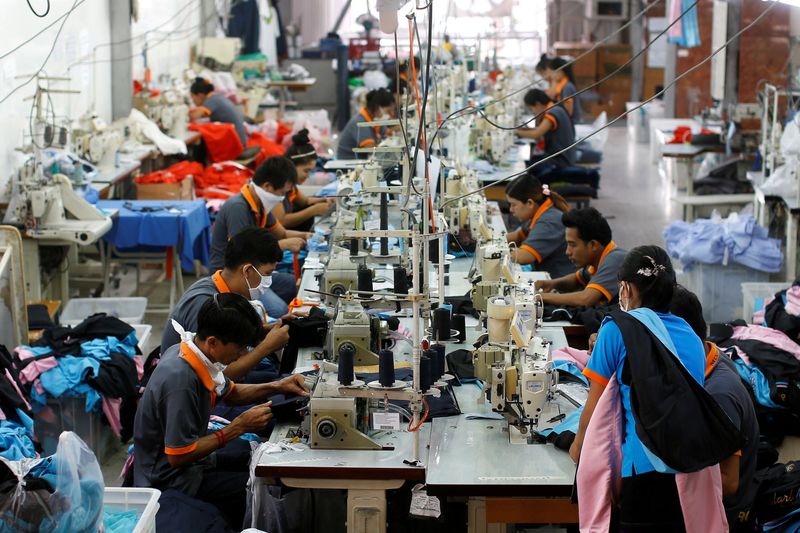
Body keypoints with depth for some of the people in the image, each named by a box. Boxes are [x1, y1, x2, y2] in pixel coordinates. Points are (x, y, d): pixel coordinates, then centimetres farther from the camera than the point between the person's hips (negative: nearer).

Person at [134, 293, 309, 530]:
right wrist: (239, 426, -22)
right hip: (171, 480, -9)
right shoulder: (181, 379, -31)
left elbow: (229, 393, 16)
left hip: (190, 451, 9)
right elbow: (178, 457, -28)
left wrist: (276, 387, 0)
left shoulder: (195, 355, -4)